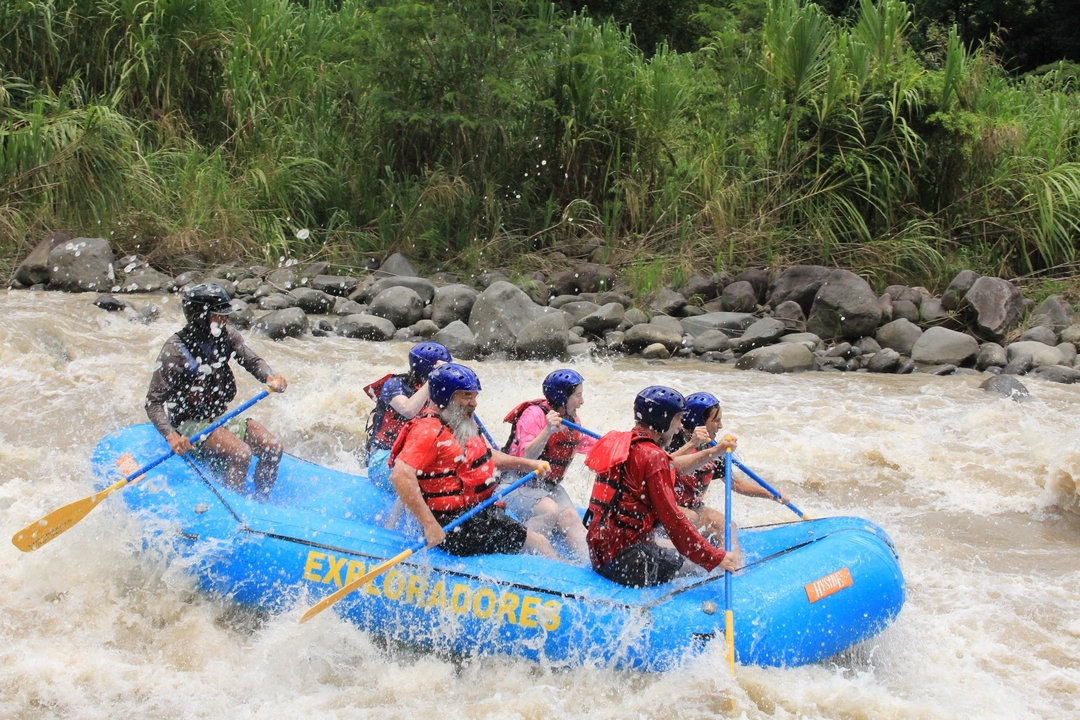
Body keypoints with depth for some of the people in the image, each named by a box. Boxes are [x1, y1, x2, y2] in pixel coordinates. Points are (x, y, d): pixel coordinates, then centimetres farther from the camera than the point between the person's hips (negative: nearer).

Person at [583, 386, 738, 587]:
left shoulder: (616, 442, 13)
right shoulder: (653, 456, -14)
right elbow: (672, 519, -15)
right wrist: (716, 557, -11)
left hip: (599, 551, 9)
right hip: (626, 559, -9)